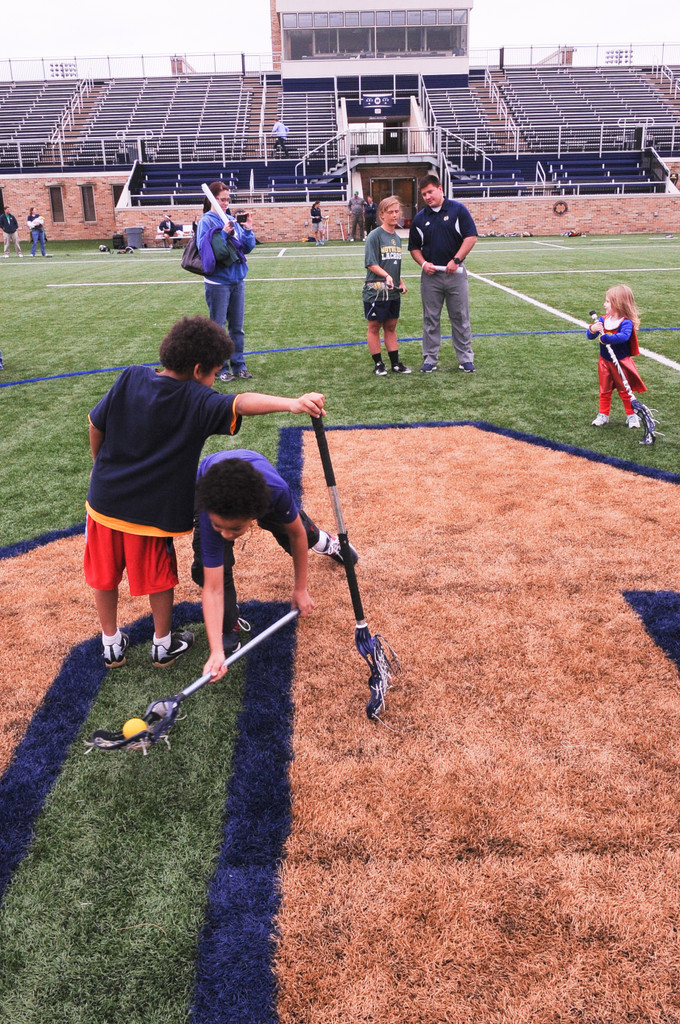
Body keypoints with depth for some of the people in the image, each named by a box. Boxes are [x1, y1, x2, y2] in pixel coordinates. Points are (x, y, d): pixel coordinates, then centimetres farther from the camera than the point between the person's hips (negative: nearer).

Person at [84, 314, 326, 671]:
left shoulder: (131, 378, -4)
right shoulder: (197, 401, -17)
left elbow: (96, 426, 4)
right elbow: (240, 404, -35)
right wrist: (290, 403, -50)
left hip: (105, 498, 4)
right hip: (151, 510, -4)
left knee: (104, 575, 21)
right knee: (158, 578, 18)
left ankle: (111, 644, 36)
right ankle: (163, 644, 34)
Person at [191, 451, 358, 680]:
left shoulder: (277, 490, -45)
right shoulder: (210, 515, -46)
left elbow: (297, 534, -22)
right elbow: (213, 589, -44)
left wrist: (300, 589, -10)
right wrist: (216, 652, -51)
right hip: (213, 492, -1)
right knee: (208, 568, -21)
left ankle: (325, 542, 55)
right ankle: (229, 627, 5)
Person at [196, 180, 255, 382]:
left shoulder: (232, 220, 8)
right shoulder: (206, 221, -7)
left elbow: (248, 247, 7)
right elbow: (204, 248, -18)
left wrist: (247, 230, -9)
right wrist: (223, 233, -23)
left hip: (237, 280, 5)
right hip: (218, 281, -5)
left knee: (237, 326, 11)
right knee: (218, 327, 3)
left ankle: (239, 365, 21)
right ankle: (219, 368, 12)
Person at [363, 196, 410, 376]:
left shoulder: (397, 238, 12)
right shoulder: (375, 236, -10)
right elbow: (371, 264, -16)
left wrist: (401, 283, 10)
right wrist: (386, 275, -28)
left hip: (393, 292, 7)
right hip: (375, 291, -6)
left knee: (391, 326, 13)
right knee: (374, 327, 4)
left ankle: (395, 363, 18)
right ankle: (378, 364, 13)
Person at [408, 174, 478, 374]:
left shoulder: (458, 209, -2)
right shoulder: (419, 218, 6)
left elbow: (471, 236, -5)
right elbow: (414, 247, 12)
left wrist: (456, 260, -14)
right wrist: (423, 263, -7)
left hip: (455, 272, -2)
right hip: (431, 274, 2)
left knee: (461, 317, 4)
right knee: (430, 319, 7)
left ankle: (466, 358, 12)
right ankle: (430, 359, 16)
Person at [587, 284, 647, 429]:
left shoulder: (626, 322, -20)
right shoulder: (603, 320, -3)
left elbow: (623, 336, -39)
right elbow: (589, 336, -4)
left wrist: (605, 337, -44)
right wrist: (592, 330, -26)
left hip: (621, 363, -5)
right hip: (604, 362, 5)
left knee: (625, 391, 9)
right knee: (605, 390, 14)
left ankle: (631, 415, 24)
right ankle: (603, 415, 26)